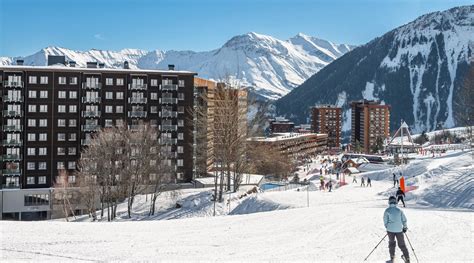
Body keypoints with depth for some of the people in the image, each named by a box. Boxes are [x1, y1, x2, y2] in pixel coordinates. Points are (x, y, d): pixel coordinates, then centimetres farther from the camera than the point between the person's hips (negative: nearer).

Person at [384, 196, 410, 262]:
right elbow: (404, 220, 1)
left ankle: (392, 257, 21)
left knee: (391, 242, 20)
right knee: (402, 244, 9)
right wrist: (405, 227, 15)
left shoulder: (387, 210, -7)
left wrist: (387, 228, 12)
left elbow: (385, 221, -4)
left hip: (390, 229, -1)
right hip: (399, 230, 1)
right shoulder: (399, 210, -3)